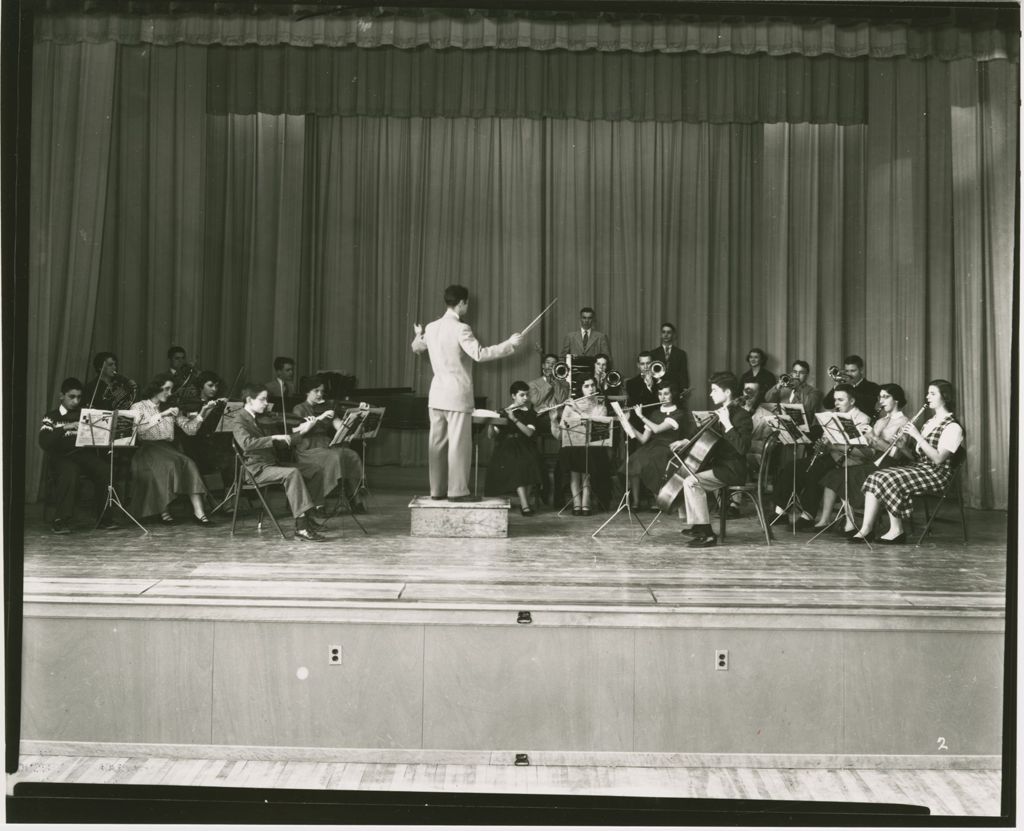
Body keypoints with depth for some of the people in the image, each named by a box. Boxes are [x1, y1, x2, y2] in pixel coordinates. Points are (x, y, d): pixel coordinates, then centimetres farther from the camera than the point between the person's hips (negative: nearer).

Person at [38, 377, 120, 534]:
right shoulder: (51, 417, 7)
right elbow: (44, 442, -10)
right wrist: (66, 428, -22)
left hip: (85, 454, 3)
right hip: (62, 456, -3)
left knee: (106, 471, -28)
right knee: (69, 472, -38)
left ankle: (105, 518, -17)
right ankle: (62, 520, -28)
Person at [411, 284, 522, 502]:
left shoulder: (431, 328, 8)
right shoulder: (461, 329, -14)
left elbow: (416, 348, 25)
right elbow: (479, 354, -23)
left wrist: (418, 335, 48)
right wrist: (510, 343, -17)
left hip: (436, 394, 7)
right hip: (457, 396, -7)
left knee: (438, 443, 10)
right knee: (459, 444, -3)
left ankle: (437, 490, 15)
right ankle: (457, 491, -2)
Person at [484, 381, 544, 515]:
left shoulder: (531, 414, 12)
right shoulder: (504, 412, 11)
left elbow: (529, 432, -8)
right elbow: (492, 436, 6)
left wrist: (514, 419, -17)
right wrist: (491, 422, -13)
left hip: (524, 446, 1)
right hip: (506, 447, -1)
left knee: (531, 461, -31)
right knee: (517, 464, -32)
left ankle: (524, 501, -17)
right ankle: (525, 505, -34)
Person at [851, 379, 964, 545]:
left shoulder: (953, 427, -9)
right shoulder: (930, 422, 19)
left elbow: (938, 459, -19)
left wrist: (917, 436, -19)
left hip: (936, 474, -8)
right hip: (920, 468, 8)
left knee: (888, 480, -26)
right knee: (875, 478, -12)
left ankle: (896, 530, -15)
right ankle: (866, 529, -21)